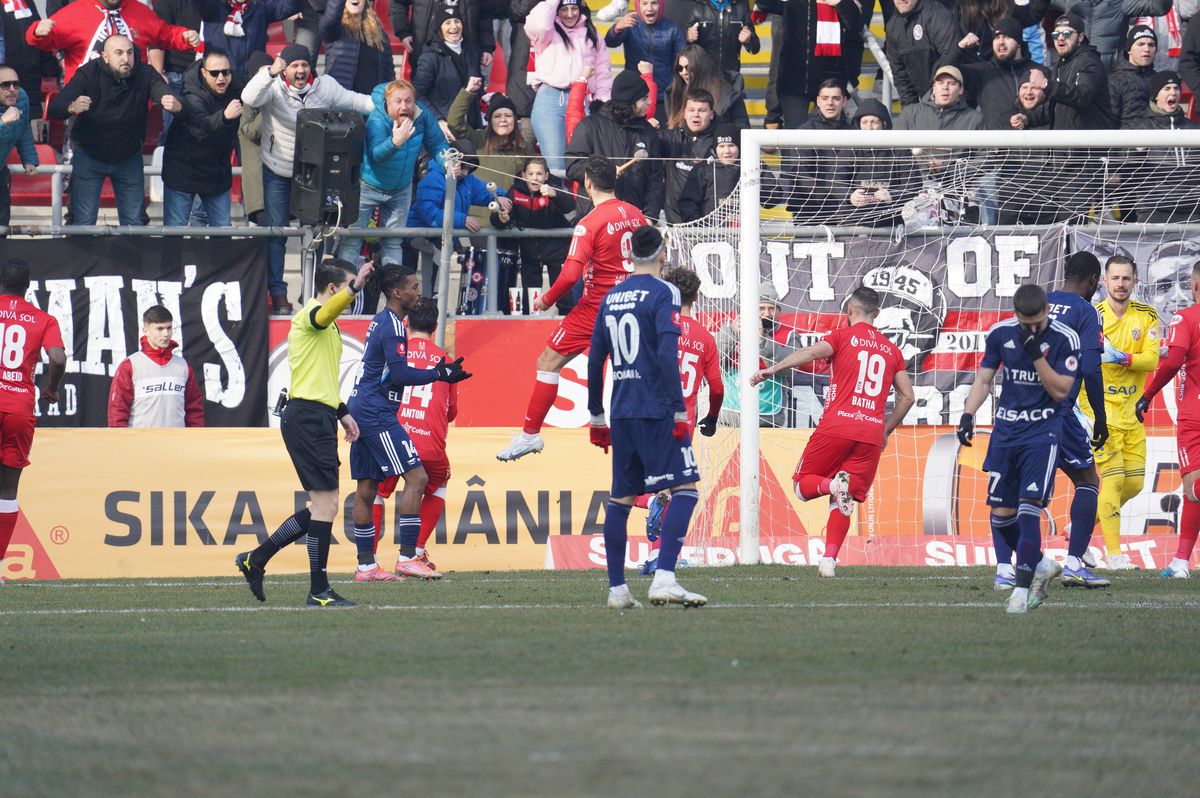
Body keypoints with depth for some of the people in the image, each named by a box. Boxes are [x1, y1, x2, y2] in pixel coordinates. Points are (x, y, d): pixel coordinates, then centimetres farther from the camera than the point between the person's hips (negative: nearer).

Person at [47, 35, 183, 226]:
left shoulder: (144, 74, -16)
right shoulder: (89, 73, -21)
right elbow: (55, 108, -30)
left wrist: (175, 104, -60)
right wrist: (72, 108, -55)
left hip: (129, 159, 2)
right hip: (89, 157, -2)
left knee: (134, 223, 7)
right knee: (84, 223, -2)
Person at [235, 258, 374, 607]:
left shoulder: (328, 326, 22)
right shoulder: (310, 314, -10)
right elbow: (324, 314, -37)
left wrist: (342, 412, 26)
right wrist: (354, 289, -53)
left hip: (317, 418, 10)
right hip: (308, 418, -10)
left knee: (322, 506, 12)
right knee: (326, 504, -9)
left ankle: (255, 559, 19)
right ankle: (319, 591, -5)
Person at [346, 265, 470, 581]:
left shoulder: (380, 321, 18)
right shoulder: (392, 326, -13)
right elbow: (399, 374, -20)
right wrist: (439, 374, -12)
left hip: (360, 410, 10)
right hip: (377, 414, -10)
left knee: (366, 489, 10)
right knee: (416, 477, -11)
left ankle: (366, 566, 12)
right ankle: (407, 558, -15)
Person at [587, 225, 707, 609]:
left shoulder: (610, 298, 13)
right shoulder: (663, 294, -6)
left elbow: (595, 360, 15)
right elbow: (667, 355, -16)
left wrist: (596, 417, 22)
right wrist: (679, 412, -15)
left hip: (621, 413, 7)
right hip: (657, 411, -7)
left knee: (621, 497, 11)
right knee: (685, 487, -6)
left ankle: (617, 589, 11)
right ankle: (664, 579, -19)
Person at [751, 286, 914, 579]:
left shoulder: (843, 336, 6)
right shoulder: (891, 350, 19)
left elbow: (813, 352, -13)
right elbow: (907, 396, 17)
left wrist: (773, 369, -20)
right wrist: (885, 432, 26)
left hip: (836, 425, -4)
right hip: (872, 433, 4)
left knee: (802, 486, 9)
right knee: (842, 503, 10)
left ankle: (833, 484, -23)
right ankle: (829, 561, -6)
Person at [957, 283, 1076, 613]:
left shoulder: (1064, 338, -9)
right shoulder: (1000, 334, 1)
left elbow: (1061, 390, -12)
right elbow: (984, 379, 10)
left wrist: (1036, 353, -21)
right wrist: (968, 415, -5)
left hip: (1043, 431, -4)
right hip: (1006, 430, 4)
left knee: (1029, 508, -17)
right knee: (1001, 515, 3)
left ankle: (1022, 587, -14)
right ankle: (1041, 564, 26)